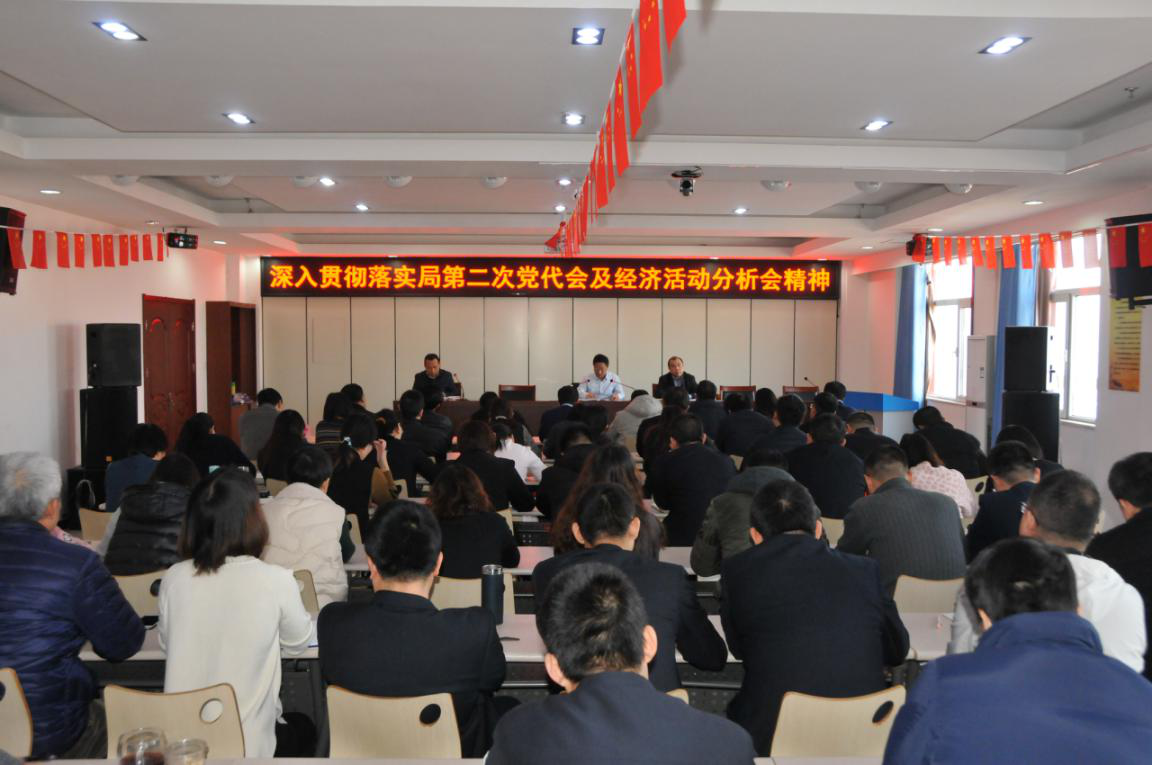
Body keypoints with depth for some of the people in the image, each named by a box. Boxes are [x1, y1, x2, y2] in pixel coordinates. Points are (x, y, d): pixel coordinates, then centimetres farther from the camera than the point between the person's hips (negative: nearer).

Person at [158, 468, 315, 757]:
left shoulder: (174, 578, -9)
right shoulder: (276, 581, -20)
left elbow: (167, 644, 9)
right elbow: (298, 644, 0)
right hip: (247, 744, -4)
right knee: (303, 726, 31)